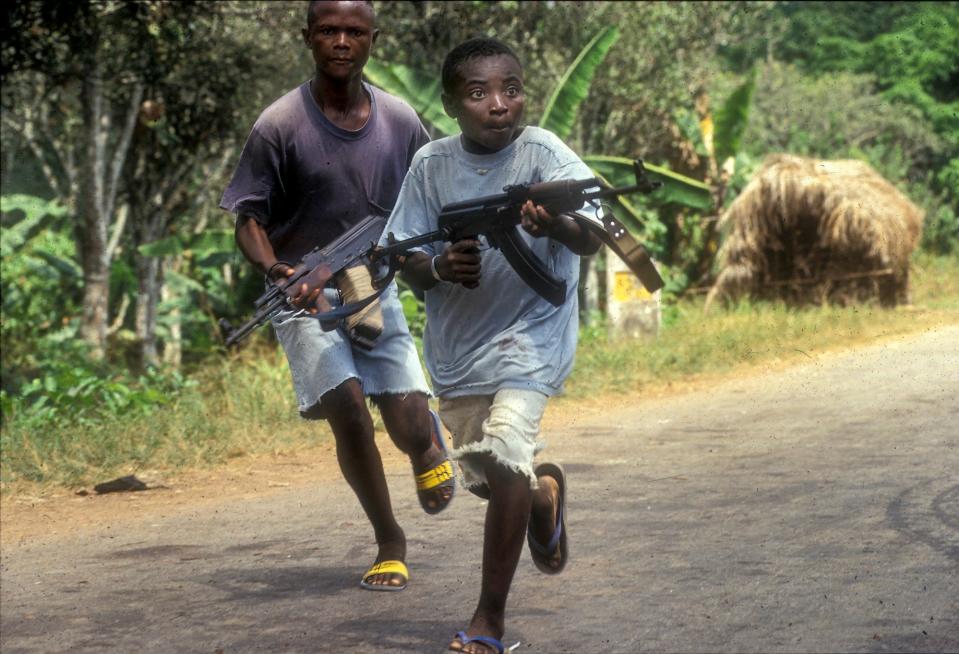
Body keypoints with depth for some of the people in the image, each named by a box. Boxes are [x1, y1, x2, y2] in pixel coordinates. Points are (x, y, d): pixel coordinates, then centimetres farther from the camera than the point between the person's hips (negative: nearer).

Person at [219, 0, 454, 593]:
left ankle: (429, 441, 32)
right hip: (305, 298, -2)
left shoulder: (399, 121, 0)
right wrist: (279, 272, -26)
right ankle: (389, 541, -2)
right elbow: (249, 220, -7)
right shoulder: (280, 125, -10)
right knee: (347, 406, -22)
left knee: (410, 427, -10)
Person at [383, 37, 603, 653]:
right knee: (486, 476, 13)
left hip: (530, 333, -4)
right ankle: (544, 491, 51)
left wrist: (555, 224, -52)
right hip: (457, 343, 4)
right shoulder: (431, 165, -7)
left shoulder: (544, 153, -16)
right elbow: (409, 264, -4)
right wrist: (440, 267, -27)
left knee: (504, 456, -22)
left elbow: (589, 239, -29)